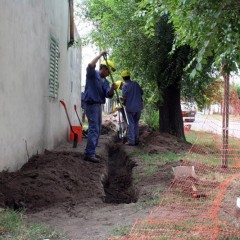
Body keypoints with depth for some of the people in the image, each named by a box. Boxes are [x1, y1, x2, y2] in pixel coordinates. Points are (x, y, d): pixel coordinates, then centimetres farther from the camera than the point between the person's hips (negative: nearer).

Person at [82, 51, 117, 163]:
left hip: (98, 105, 9)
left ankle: (90, 152, 21)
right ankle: (89, 154, -15)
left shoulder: (105, 81, 14)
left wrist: (112, 89, -21)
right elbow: (91, 65, -29)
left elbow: (108, 94, 0)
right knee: (94, 129, -14)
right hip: (91, 104, -9)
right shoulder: (93, 74, -6)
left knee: (97, 130, 13)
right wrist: (101, 55, -19)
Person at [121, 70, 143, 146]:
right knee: (136, 123, 16)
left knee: (131, 124, 4)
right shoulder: (135, 83, 6)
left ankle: (131, 141, 4)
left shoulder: (125, 85, -10)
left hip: (130, 107, -5)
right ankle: (136, 140, 20)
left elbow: (124, 97, -17)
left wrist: (124, 103, 1)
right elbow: (141, 92, 13)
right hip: (139, 106, 5)